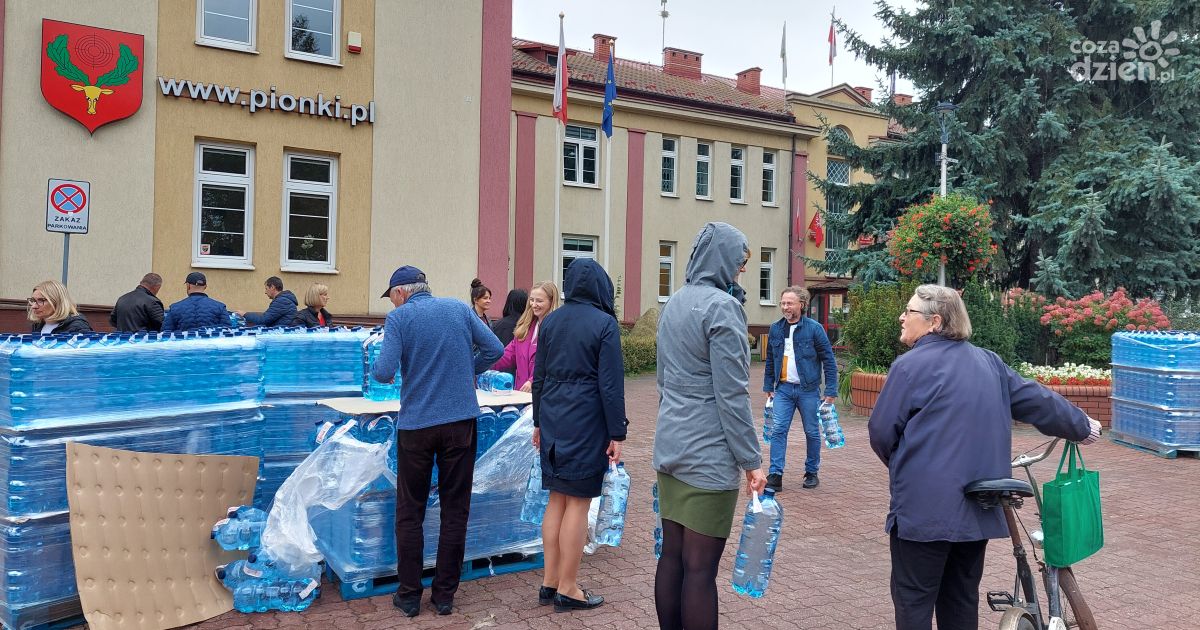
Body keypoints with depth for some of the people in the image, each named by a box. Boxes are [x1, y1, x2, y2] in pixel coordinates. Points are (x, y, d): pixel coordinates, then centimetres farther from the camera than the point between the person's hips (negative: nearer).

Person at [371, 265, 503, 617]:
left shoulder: (399, 317, -5)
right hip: (461, 421, 2)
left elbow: (383, 372, -14)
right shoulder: (459, 308, 5)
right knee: (455, 509, 10)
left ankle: (409, 595, 16)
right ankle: (445, 595, 16)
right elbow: (495, 350, 3)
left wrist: (384, 374, 8)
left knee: (410, 512, 11)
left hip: (416, 425, -2)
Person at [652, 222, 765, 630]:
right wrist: (752, 461, -11)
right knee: (700, 567, -1)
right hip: (709, 455, -8)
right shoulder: (722, 306, -13)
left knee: (671, 556, 13)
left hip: (669, 447, 8)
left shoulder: (674, 303, 12)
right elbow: (731, 395, -16)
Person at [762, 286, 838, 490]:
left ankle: (812, 472, 24)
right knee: (778, 430, -6)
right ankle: (775, 475, -5)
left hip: (808, 390, -3)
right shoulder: (775, 329, 4)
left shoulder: (814, 328, -8)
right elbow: (770, 360, 13)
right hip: (783, 389, 3)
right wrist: (768, 387, 11)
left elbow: (829, 361, -6)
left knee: (812, 433, 8)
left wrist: (831, 391, -9)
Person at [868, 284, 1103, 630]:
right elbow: (1037, 400, 17)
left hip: (925, 507, -7)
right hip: (979, 509, 7)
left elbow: (881, 432, -9)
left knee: (914, 600, 3)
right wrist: (1082, 427, 34)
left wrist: (900, 466, 12)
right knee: (962, 598, 17)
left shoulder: (911, 365, -11)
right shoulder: (988, 361, 9)